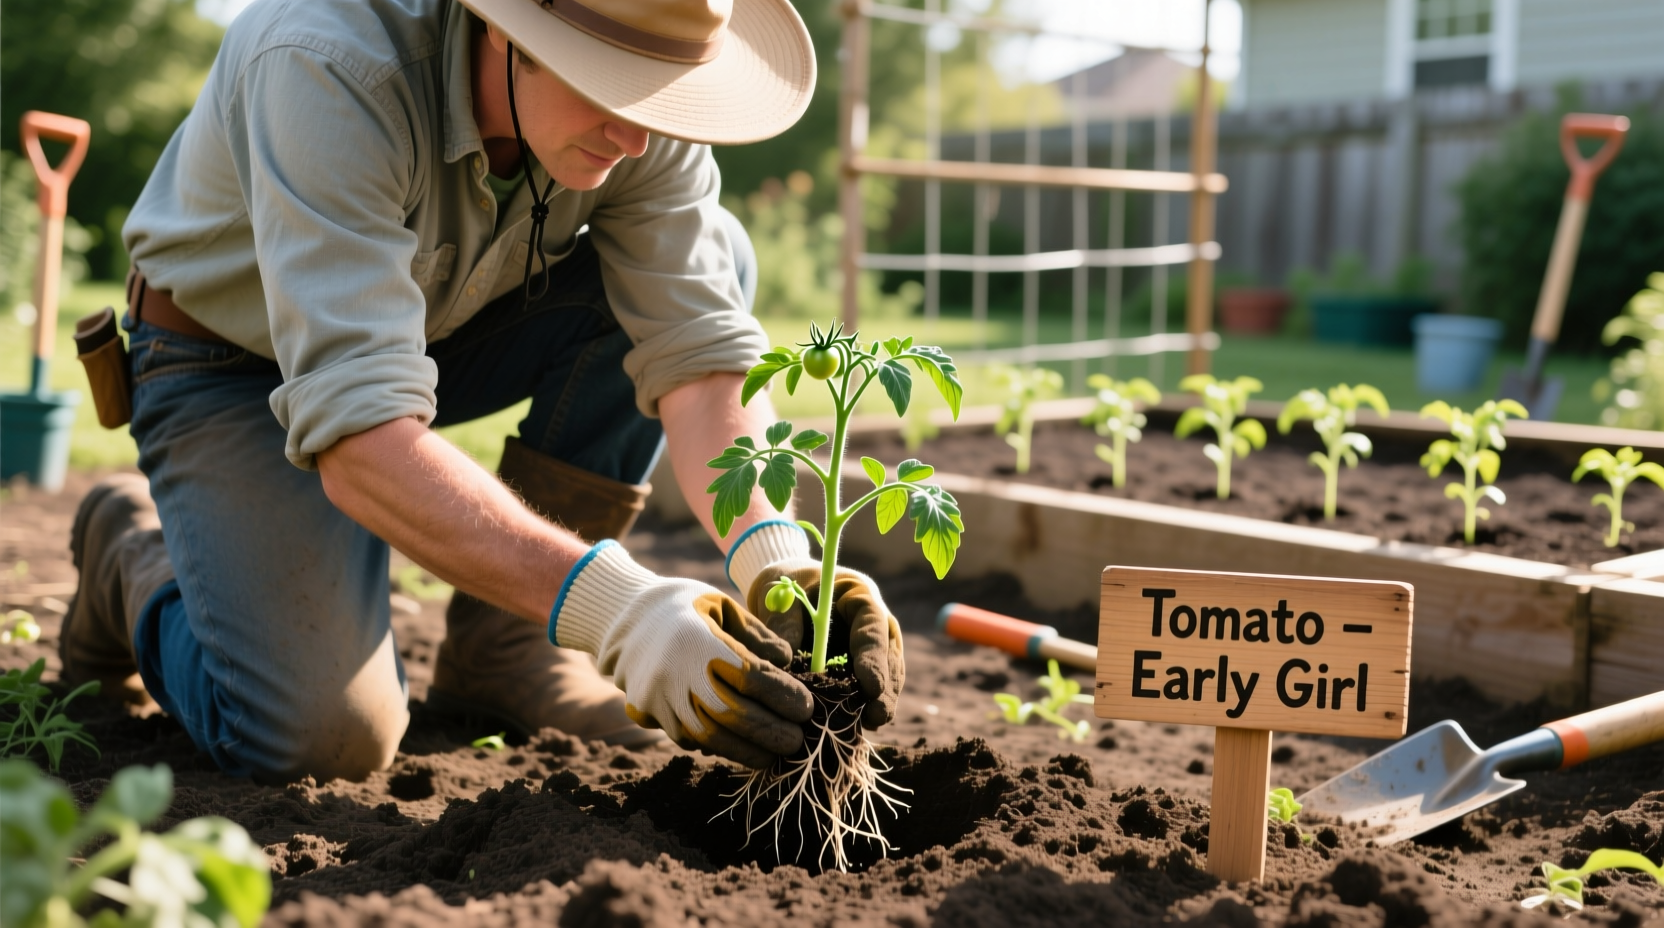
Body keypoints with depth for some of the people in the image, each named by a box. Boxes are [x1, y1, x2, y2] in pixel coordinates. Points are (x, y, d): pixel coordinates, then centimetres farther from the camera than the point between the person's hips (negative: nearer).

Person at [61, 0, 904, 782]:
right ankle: (134, 551, 11)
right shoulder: (328, 68, -37)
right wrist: (613, 609, -54)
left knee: (712, 255, -16)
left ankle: (505, 642, -7)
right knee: (320, 735, -24)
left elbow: (699, 351, -22)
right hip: (233, 364, -5)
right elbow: (356, 434, -45)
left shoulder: (637, 88, -21)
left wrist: (778, 562, -40)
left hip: (438, 326, 5)